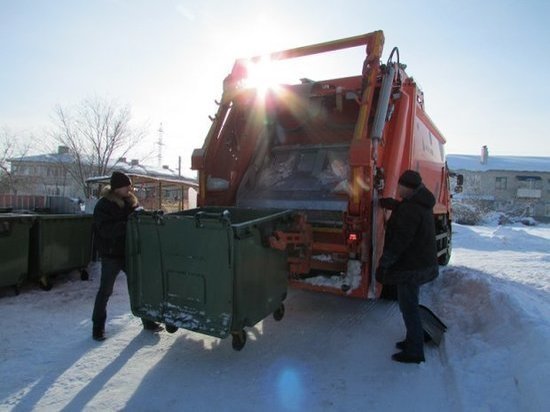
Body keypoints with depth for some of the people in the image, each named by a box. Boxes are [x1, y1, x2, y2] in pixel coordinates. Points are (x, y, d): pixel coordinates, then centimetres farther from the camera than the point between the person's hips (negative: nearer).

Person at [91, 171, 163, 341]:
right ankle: (98, 327, 23)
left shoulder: (131, 202, 6)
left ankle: (148, 320, 24)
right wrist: (128, 226, -33)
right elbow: (105, 229, -23)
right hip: (111, 255, -5)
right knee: (105, 291, 7)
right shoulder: (103, 205, -11)